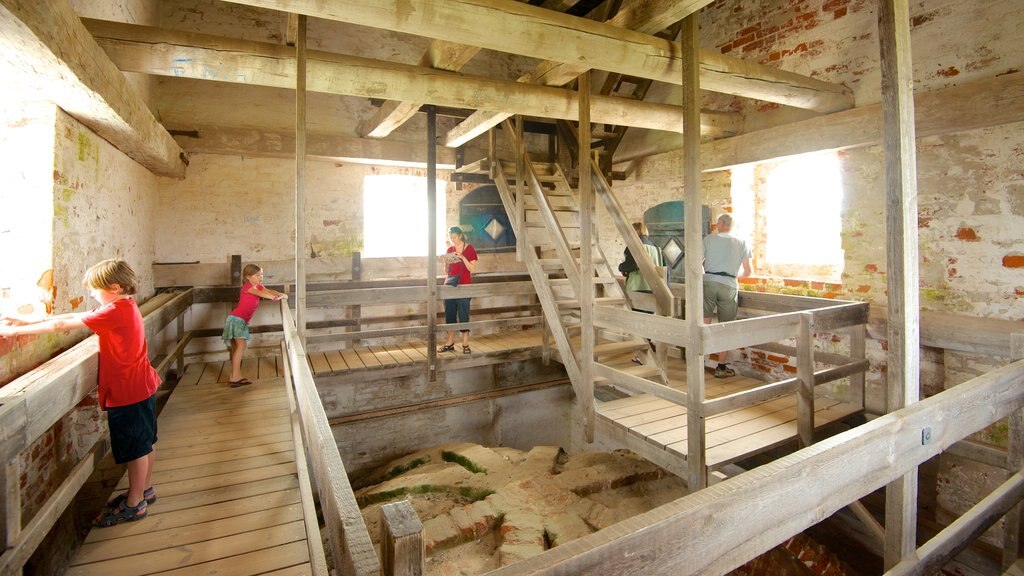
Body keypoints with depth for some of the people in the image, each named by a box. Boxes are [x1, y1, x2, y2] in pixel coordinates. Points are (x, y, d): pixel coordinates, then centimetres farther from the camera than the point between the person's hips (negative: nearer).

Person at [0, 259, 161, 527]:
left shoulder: (114, 312, -20)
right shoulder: (126, 306, 6)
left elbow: (62, 325, -17)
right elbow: (74, 316, 9)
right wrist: (29, 321, 5)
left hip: (128, 392, -9)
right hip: (141, 387, 9)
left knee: (136, 448, 4)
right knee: (144, 443, 20)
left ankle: (134, 504, 18)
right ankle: (144, 490, 35)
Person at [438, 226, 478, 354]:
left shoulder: (469, 249, -2)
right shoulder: (450, 249, 12)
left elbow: (473, 269, -9)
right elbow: (447, 270, 17)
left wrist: (462, 257, -19)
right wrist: (447, 262, -3)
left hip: (464, 286, -5)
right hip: (450, 285, 5)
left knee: (463, 315, -4)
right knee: (449, 315, 7)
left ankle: (465, 344, 3)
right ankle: (450, 343, 16)